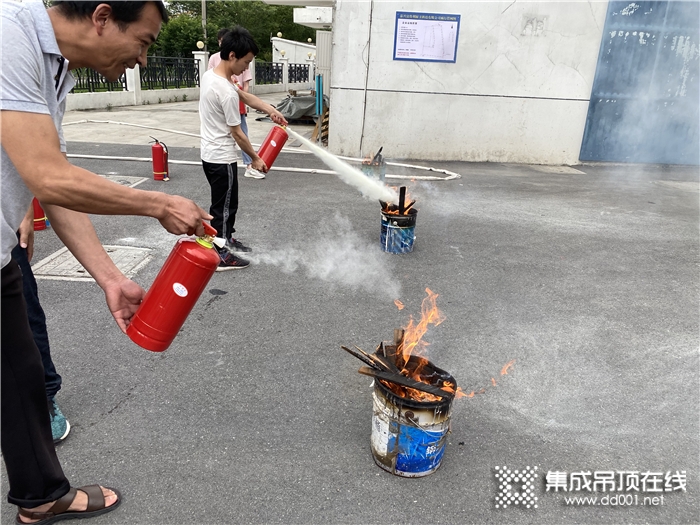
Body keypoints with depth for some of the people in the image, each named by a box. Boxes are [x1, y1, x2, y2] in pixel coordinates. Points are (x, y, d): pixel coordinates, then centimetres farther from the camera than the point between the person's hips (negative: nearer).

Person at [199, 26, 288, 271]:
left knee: (225, 202, 23)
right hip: (222, 158, -9)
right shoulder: (226, 92, -26)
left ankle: (227, 238, 39)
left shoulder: (209, 74, 3)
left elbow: (245, 96, 12)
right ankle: (221, 255, 14)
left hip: (210, 154, 9)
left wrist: (271, 110, 2)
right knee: (224, 205, 3)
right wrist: (255, 159, -6)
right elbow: (237, 134, -19)